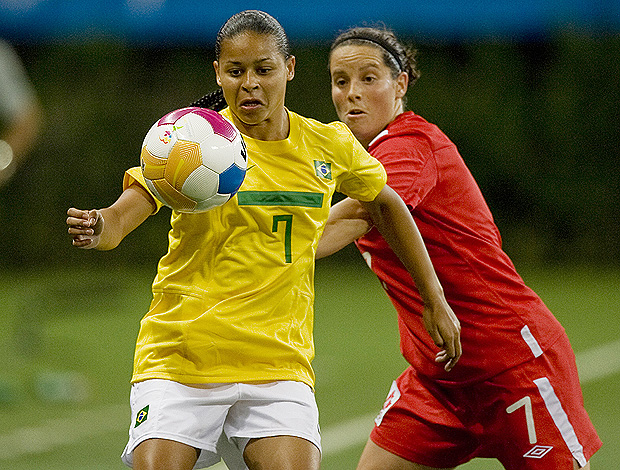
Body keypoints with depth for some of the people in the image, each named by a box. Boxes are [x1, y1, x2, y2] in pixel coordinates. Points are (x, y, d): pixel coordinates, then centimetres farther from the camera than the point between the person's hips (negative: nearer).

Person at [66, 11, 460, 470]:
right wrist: (98, 228, -44)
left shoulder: (328, 145, 4)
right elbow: (124, 214, -20)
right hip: (180, 358, -2)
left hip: (278, 359, 2)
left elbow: (385, 205, 22)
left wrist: (436, 301, 21)